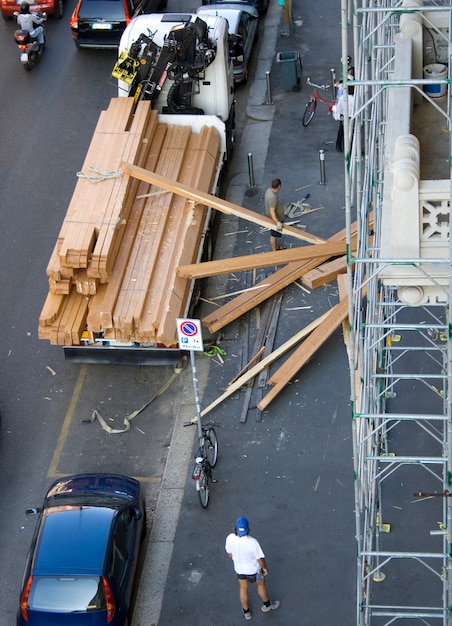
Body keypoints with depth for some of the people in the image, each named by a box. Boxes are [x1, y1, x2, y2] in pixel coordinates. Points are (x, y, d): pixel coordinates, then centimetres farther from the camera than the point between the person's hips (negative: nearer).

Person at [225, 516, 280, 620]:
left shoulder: (230, 538, -27)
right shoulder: (252, 542, -39)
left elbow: (229, 553, -7)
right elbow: (260, 558, -25)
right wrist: (265, 568, -3)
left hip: (239, 569, 3)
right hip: (253, 570, -3)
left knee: (243, 588, 28)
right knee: (261, 585, 28)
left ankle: (246, 612, 50)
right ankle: (267, 605, 54)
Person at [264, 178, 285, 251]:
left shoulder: (269, 190, -7)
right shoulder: (273, 197, -37)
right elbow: (272, 211, -37)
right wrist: (278, 223, -42)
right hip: (275, 219, -9)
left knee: (275, 234, 29)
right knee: (273, 235, 11)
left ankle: (276, 246, 49)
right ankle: (274, 251, 29)